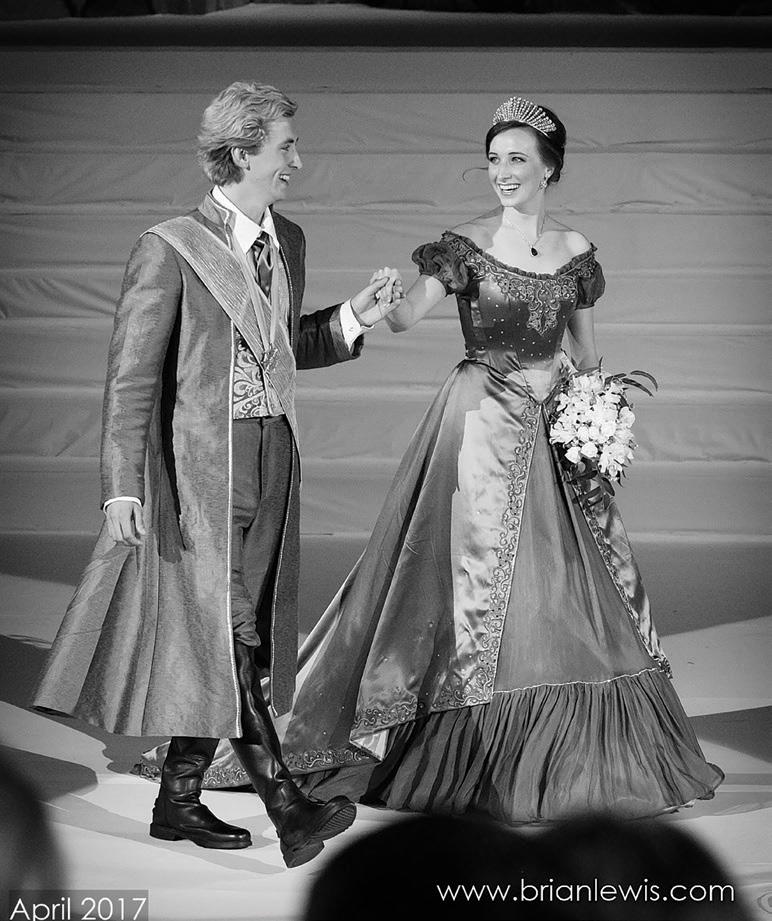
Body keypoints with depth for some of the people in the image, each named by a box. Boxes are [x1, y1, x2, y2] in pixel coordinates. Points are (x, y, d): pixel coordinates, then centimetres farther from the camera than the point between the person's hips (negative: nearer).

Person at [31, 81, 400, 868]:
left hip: (271, 459, 8)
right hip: (200, 467, -7)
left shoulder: (287, 242, 12)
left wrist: (349, 320, 5)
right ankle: (286, 805, -8)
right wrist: (123, 486, -15)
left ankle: (178, 799, 20)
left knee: (235, 638, 10)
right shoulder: (170, 250, -9)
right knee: (224, 636, -7)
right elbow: (131, 375, -10)